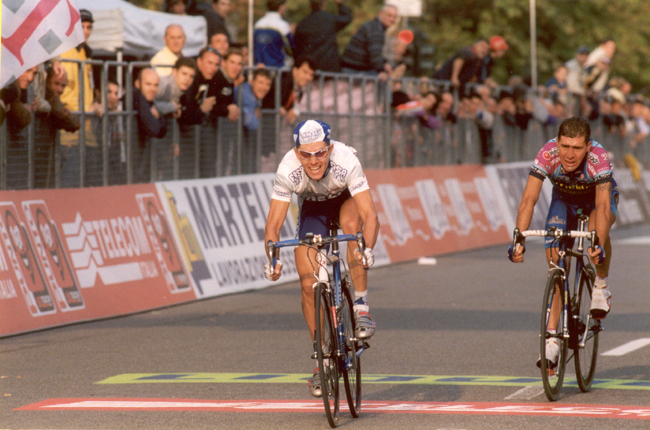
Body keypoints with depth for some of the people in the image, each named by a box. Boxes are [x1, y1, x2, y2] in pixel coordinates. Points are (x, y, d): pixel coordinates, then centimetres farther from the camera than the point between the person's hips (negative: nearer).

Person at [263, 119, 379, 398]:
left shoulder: (346, 163, -38)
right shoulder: (288, 171, -34)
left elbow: (369, 215, -41)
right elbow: (273, 223, -30)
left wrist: (367, 249, -59)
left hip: (345, 200, -2)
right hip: (312, 207, 2)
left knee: (352, 224, -38)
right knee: (309, 284, -11)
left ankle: (361, 309, -26)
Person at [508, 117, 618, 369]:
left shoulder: (598, 158, -38)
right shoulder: (548, 154, -34)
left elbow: (602, 205, -45)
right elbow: (529, 199, -38)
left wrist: (598, 245, -59)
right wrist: (519, 240, -51)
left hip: (597, 197, -2)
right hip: (564, 199, 2)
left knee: (598, 227, -35)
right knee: (555, 262, -11)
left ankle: (601, 286, -9)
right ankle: (551, 338, -7)